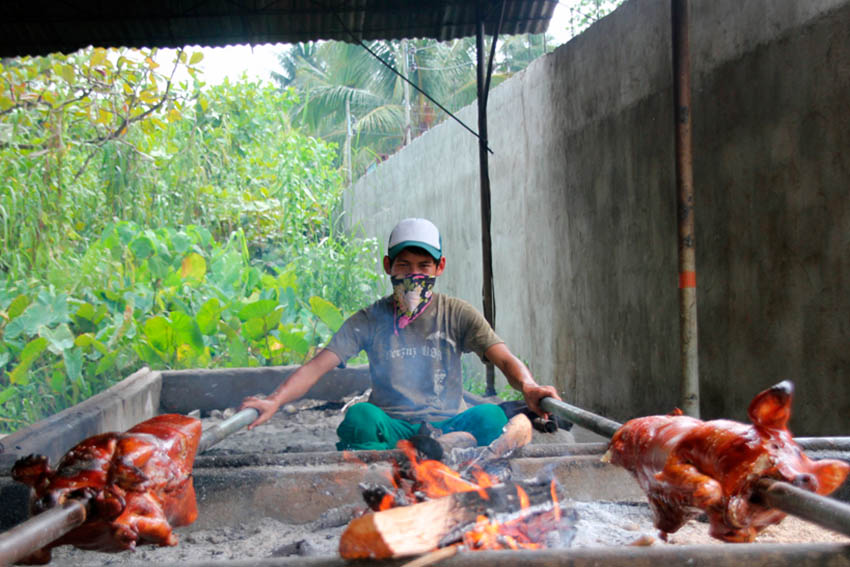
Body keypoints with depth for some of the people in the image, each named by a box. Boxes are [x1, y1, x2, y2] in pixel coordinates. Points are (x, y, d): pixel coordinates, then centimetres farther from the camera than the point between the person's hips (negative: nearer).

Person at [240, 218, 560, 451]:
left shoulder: (458, 315, 8)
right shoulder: (370, 320, 7)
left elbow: (504, 359, -4)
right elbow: (318, 365, -2)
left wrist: (528, 387, -28)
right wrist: (275, 401, -21)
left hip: (447, 426, 0)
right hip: (392, 428, 0)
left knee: (490, 416, -31)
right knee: (360, 416, -33)